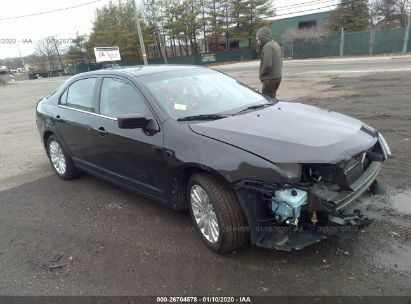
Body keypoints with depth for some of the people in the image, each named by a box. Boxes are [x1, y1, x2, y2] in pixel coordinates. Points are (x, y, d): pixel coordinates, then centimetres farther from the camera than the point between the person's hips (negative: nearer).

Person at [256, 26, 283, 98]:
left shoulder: (268, 46, -15)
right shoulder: (276, 45, 16)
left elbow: (267, 65, -23)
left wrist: (261, 75, -9)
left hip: (270, 78, -10)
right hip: (278, 77, 10)